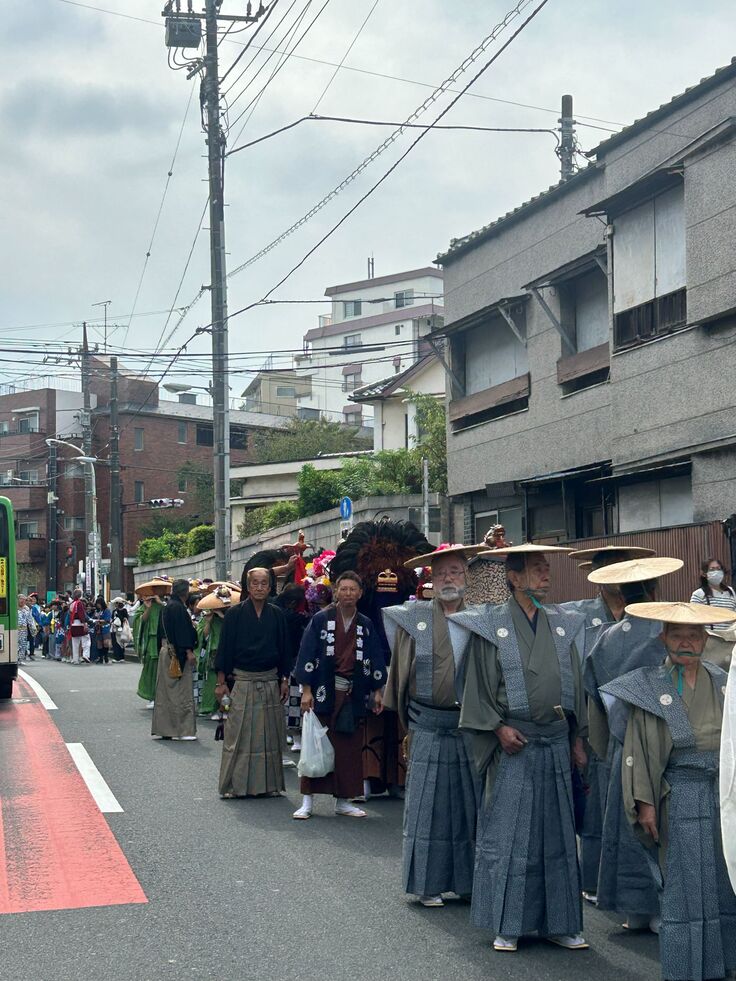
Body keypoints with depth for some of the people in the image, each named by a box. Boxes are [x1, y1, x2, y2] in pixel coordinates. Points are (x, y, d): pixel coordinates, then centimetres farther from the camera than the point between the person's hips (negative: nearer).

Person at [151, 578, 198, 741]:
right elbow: (182, 630, -21)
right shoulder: (178, 607, -16)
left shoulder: (167, 606, 13)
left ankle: (164, 728, 16)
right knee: (181, 691, -6)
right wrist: (189, 651, -22)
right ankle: (182, 729, -4)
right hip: (177, 653, -10)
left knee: (165, 691, 12)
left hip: (166, 650, 10)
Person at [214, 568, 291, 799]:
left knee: (269, 735, 5)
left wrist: (284, 680, 7)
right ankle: (234, 785, 6)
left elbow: (284, 649, 11)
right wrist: (221, 682, -4)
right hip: (242, 682, -3)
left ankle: (269, 783, 13)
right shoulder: (235, 614, -2)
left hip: (270, 682, 3)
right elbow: (225, 648, -1)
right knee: (239, 735, -2)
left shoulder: (277, 615, 6)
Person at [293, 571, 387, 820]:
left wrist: (377, 691, 5)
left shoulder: (366, 625, 9)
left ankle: (343, 800, 15)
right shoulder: (320, 620, 0)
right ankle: (308, 801, 3)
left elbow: (375, 660, 12)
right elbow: (306, 655, -3)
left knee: (349, 749, 6)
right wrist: (306, 690, -9)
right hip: (323, 692, -3)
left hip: (353, 696, 3)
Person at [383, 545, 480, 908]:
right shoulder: (414, 617, 3)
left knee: (471, 803, 7)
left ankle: (469, 879, 19)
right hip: (429, 728, 0)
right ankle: (429, 883, 14)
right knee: (428, 803, 4)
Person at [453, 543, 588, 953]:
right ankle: (507, 925, 9)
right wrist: (499, 727, -13)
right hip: (514, 743, -4)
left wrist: (577, 739, 10)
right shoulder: (491, 626, -3)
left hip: (557, 744, 4)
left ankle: (558, 922, 18)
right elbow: (479, 687, -3)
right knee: (509, 832, 0)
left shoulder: (563, 625, 9)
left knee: (558, 833, 9)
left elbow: (575, 684, 13)